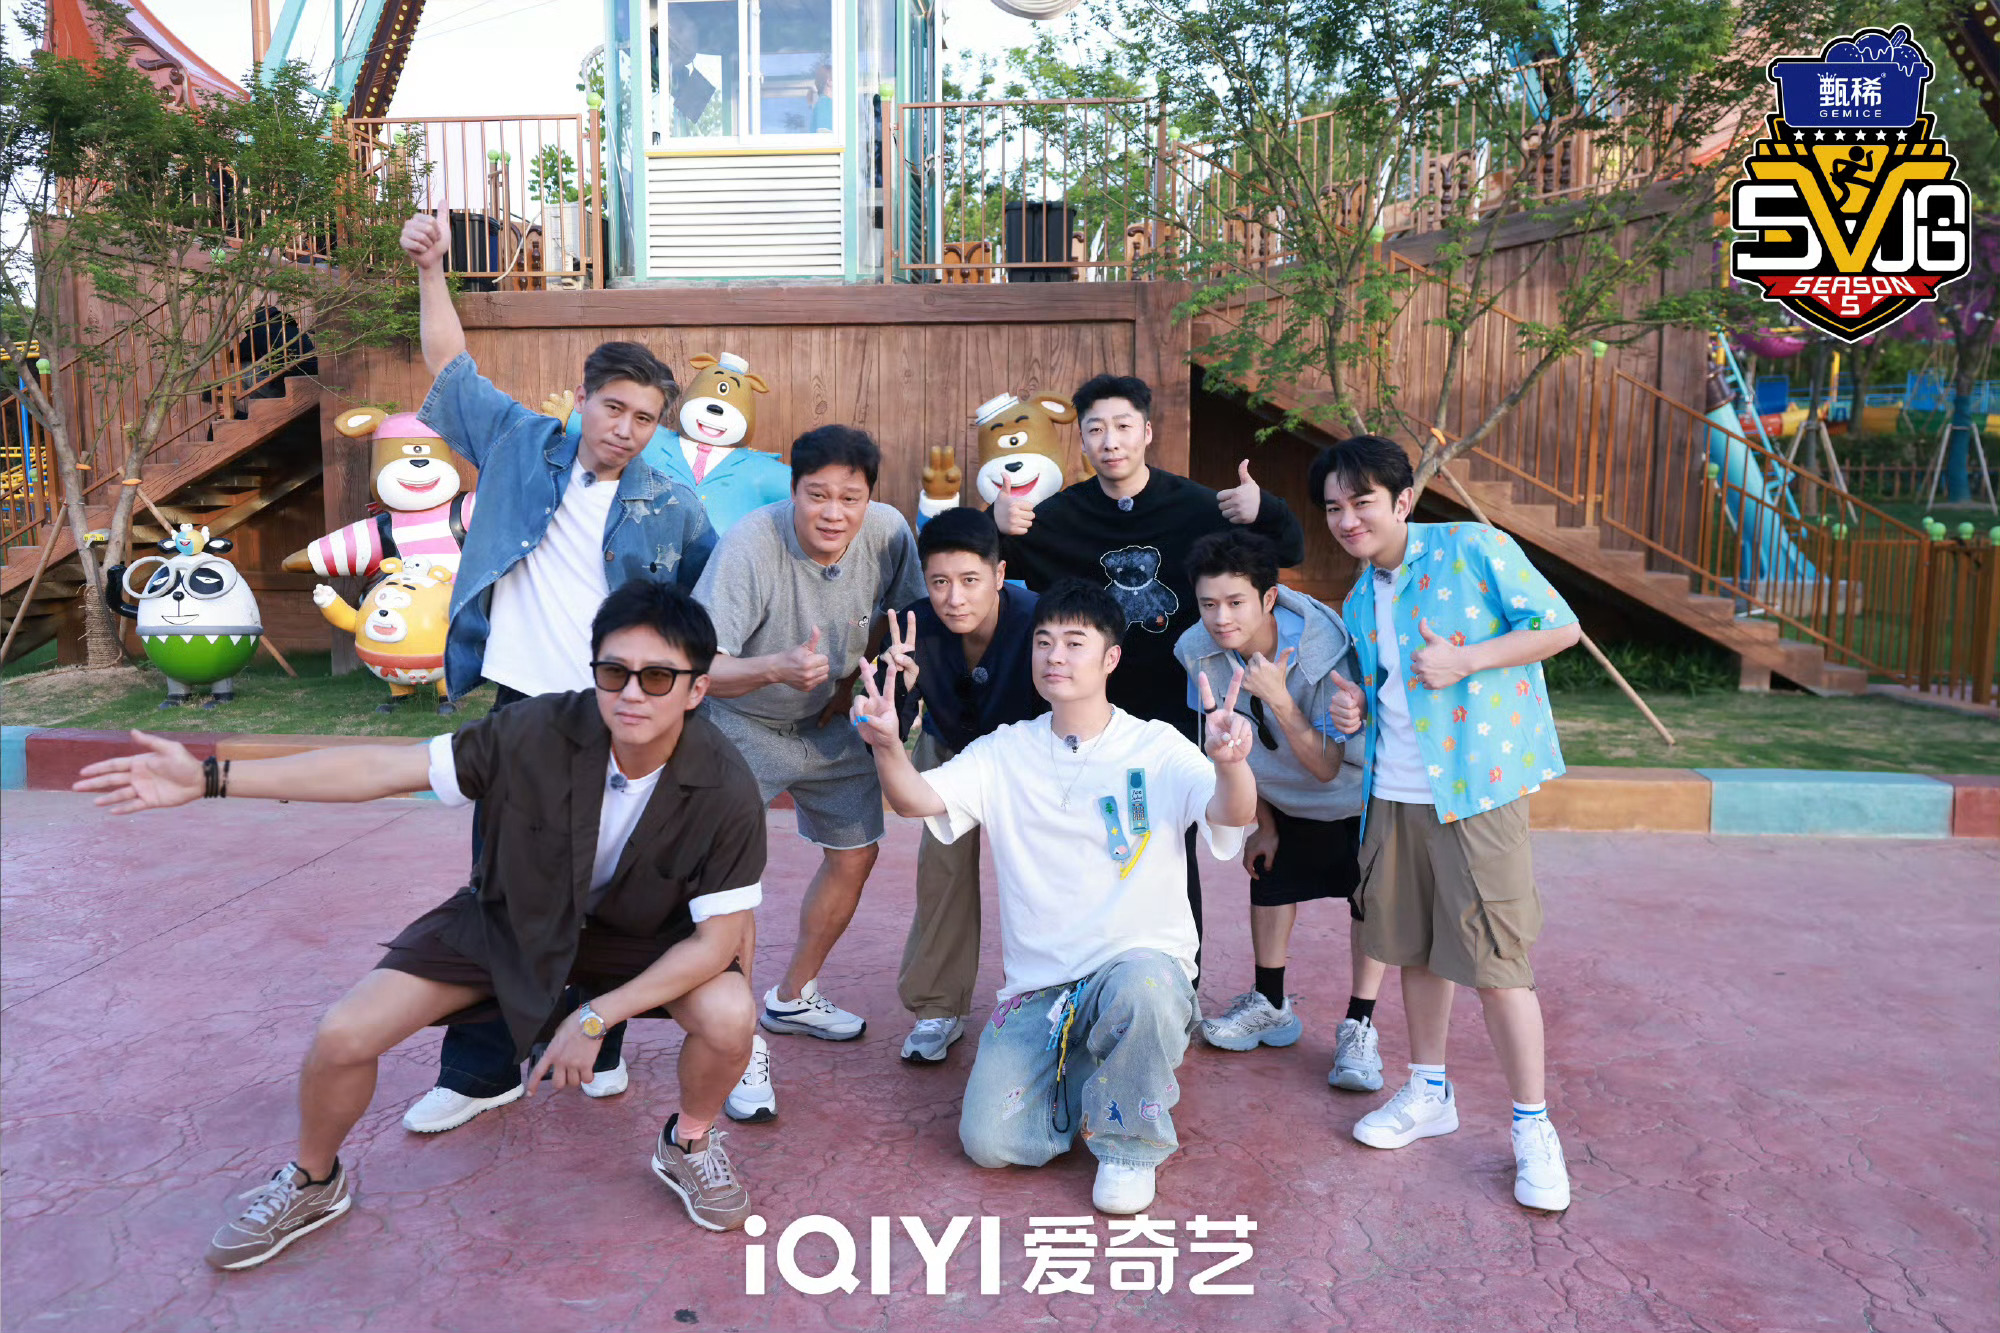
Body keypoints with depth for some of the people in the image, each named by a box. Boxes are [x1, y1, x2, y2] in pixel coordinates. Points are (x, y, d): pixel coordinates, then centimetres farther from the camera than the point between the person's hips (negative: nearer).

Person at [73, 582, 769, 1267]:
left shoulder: (725, 791, -30)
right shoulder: (539, 732, -28)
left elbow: (717, 940, -22)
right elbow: (381, 768, -23)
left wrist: (594, 1018, -26)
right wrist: (211, 778, -26)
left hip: (640, 935, -1)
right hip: (509, 917, 1)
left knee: (728, 1016, -29)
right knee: (343, 1037, -10)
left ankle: (688, 1144, 7)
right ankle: (312, 1182, 25)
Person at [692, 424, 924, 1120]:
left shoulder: (889, 533, -18)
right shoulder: (750, 545, -31)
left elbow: (904, 619, 3)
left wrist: (854, 686, -6)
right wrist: (775, 667, -51)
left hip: (830, 723, 5)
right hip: (741, 723, -5)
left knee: (855, 854, 11)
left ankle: (792, 997, 33)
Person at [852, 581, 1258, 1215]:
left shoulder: (1158, 748, -4)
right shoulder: (1005, 753, 5)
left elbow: (1231, 815, -20)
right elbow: (919, 799, -8)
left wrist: (1229, 762, -44)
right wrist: (887, 747, -31)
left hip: (1144, 962, -2)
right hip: (1038, 986, 3)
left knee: (1140, 989, -38)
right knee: (990, 1139, -13)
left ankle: (1130, 1143, -7)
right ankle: (1082, 1079, 20)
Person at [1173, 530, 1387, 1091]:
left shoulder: (1325, 652, -38)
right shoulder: (1198, 652, -23)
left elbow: (1325, 767, -35)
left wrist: (1279, 698, -48)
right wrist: (1262, 822, 2)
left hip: (1357, 796, -4)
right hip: (1282, 797, 5)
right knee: (1268, 881, 12)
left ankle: (1359, 1026, 7)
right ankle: (1270, 1007, 29)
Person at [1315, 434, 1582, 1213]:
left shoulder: (1473, 549, -8)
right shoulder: (1358, 604, 13)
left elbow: (1560, 627, -7)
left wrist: (1465, 660, -18)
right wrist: (1354, 711, 2)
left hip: (1476, 789, -7)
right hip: (1394, 793, 7)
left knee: (1494, 960, -4)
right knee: (1415, 947, 15)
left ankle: (1533, 1127, 13)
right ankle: (1429, 1092, 33)